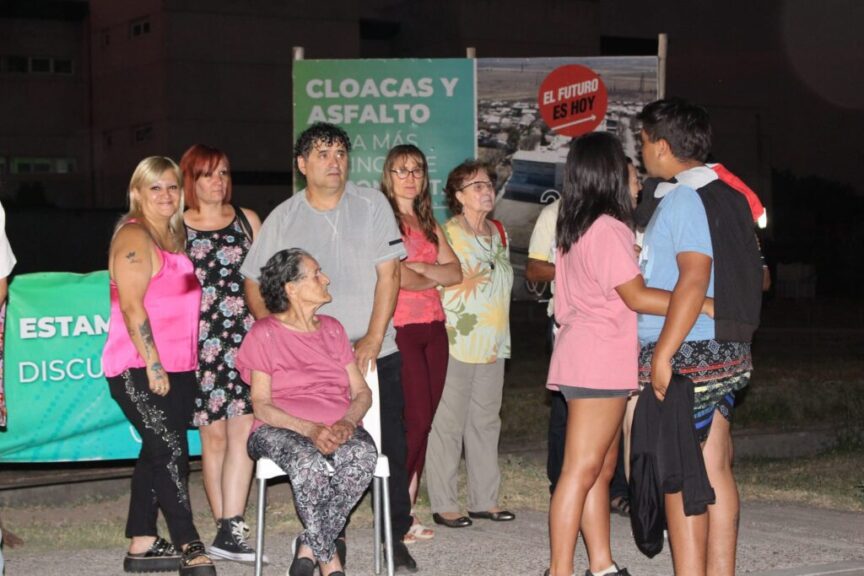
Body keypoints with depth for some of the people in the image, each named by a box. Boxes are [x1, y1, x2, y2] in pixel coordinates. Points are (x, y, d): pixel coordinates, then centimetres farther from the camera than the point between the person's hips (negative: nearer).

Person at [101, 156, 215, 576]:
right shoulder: (134, 237, -10)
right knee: (172, 451, -12)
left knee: (157, 454, 11)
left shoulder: (173, 235, 17)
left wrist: (187, 363, 17)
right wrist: (153, 364, -21)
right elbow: (131, 306, -17)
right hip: (140, 369, -9)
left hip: (176, 367, 9)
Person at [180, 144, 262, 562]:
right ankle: (227, 528, 9)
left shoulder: (246, 220, 13)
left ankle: (229, 532, -15)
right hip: (201, 342, -1)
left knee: (243, 429, -12)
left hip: (247, 337, 1)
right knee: (214, 434, 1)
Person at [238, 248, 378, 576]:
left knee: (363, 453, -33)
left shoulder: (332, 329, 18)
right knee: (309, 463, -39)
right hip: (281, 428, -4)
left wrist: (347, 422, -10)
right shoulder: (265, 333, 3)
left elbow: (362, 392, 14)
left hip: (337, 428, 4)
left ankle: (309, 548, -24)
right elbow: (261, 405, -4)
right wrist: (309, 429, -20)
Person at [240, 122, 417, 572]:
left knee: (389, 448, 1)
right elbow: (254, 285, 8)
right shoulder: (283, 219, 2)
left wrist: (372, 339, -10)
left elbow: (388, 275, -2)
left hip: (375, 352, 0)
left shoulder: (372, 205, 1)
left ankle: (396, 538, 14)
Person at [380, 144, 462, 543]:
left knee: (424, 420, 5)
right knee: (415, 418, -11)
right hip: (400, 328, -7)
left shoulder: (428, 222, 19)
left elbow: (455, 272, 9)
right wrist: (432, 281, 2)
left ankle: (407, 508, 10)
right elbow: (392, 276, -14)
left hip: (433, 328, 7)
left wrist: (418, 268, -8)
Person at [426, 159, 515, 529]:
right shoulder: (446, 234, -8)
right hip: (457, 343, -7)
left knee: (486, 422, 11)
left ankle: (484, 500, 19)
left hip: (492, 343, 7)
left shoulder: (498, 232, 14)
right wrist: (466, 284, -12)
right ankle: (444, 505, 3)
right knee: (448, 423, -4)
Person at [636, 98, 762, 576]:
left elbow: (694, 277, -27)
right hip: (727, 351, 9)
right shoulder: (729, 196, 13)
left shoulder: (683, 200, -15)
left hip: (687, 356, -9)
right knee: (715, 470, 12)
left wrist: (662, 353, -27)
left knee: (680, 475, -3)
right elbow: (755, 276, 18)